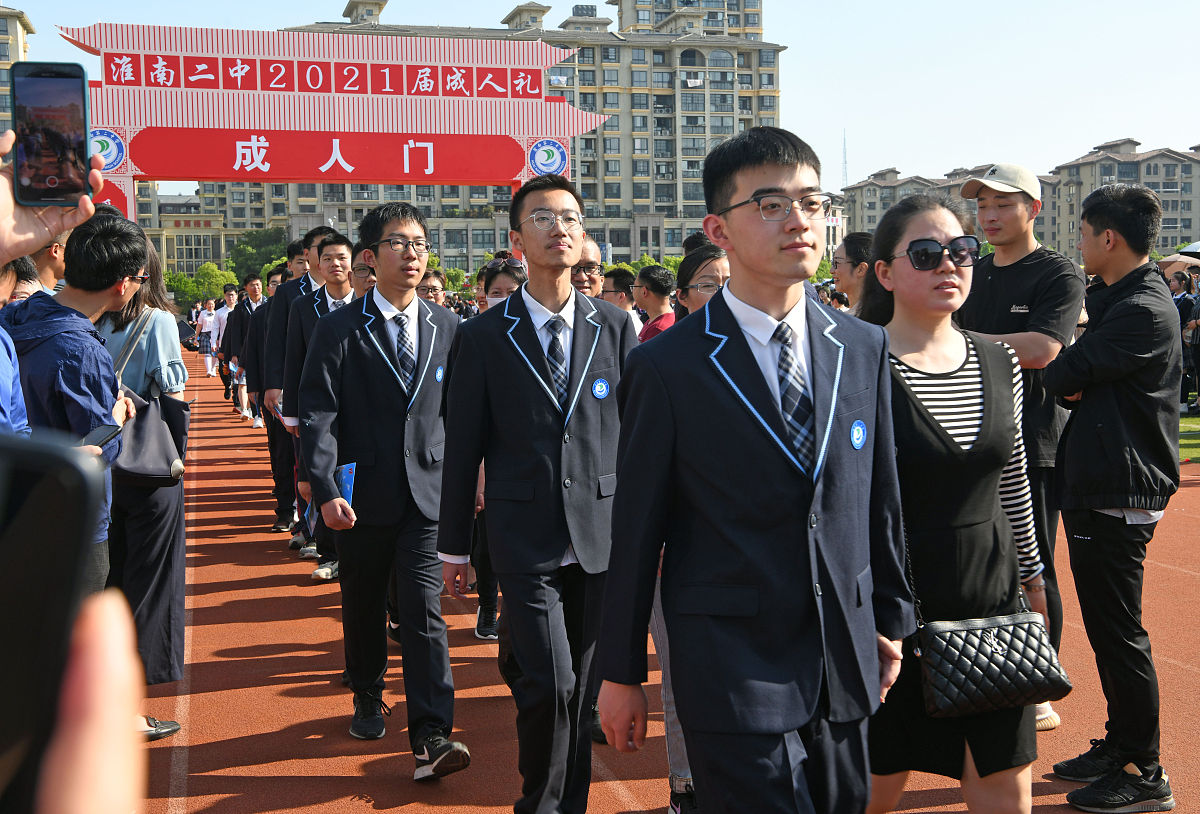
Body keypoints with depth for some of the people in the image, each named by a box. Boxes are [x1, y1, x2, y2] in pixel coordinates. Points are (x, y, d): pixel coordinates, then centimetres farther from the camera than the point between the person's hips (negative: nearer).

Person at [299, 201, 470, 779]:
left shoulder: (447, 328, 6)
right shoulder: (339, 329, -3)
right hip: (361, 494, 0)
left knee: (424, 610, -7)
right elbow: (316, 414, -8)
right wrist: (325, 489, -18)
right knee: (363, 606, 15)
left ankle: (430, 738, -8)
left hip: (426, 492, 1)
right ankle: (368, 701, 38)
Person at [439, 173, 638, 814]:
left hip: (602, 534, 2)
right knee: (548, 682, -9)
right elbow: (463, 447, 2)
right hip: (525, 537, -2)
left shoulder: (615, 326, 4)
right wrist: (453, 545, 5)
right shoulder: (483, 336, -1)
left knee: (581, 683, 12)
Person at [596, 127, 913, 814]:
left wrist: (892, 621, 15)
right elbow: (636, 528, -5)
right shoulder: (666, 368, -9)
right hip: (731, 671, -5)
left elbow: (881, 497, 11)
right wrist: (622, 672, 0)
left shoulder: (866, 348, 4)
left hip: (847, 663, 5)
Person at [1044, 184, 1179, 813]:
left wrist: (1061, 371, 2)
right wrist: (1074, 380, -10)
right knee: (1108, 629, 17)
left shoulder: (1142, 310, -17)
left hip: (1119, 495, -10)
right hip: (1097, 486, 10)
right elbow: (1078, 382, 11)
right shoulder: (1116, 299, 16)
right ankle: (1120, 744, 28)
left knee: (1119, 634, -3)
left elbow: (1062, 374, -18)